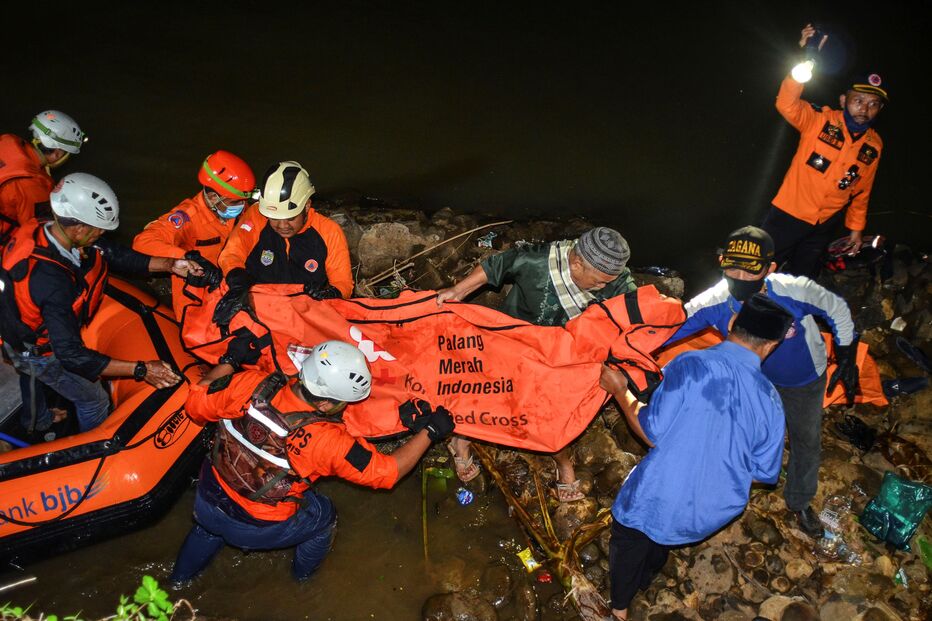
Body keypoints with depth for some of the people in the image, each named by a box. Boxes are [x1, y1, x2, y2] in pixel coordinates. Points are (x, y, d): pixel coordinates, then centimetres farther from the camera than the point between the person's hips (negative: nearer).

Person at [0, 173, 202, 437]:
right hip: (40, 354, -8)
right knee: (94, 401, 15)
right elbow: (72, 356, -41)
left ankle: (37, 421, 67)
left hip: (22, 327, 8)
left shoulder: (40, 231, -22)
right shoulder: (52, 282, -45)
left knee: (31, 377, 36)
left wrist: (169, 265, -22)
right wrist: (141, 369, -41)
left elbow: (112, 252, -14)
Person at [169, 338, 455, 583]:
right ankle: (303, 572, 52)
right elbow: (386, 471, -22)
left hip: (205, 504, 4)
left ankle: (181, 575, 64)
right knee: (323, 513, 25)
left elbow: (196, 403, -9)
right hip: (257, 531, -3)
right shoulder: (327, 442, -33)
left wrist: (229, 361, 1)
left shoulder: (249, 386, -26)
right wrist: (428, 432, -14)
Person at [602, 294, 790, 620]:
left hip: (657, 498, -4)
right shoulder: (770, 399, -9)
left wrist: (620, 391, -4)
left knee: (630, 536, 29)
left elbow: (652, 433, -19)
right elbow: (764, 473, 0)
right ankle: (643, 581, 62)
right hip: (713, 514, 4)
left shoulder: (691, 365, -22)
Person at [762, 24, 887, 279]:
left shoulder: (874, 145, 1)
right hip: (789, 215, -4)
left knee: (801, 281, 16)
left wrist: (856, 227, 14)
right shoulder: (820, 120, -12)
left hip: (825, 226, 4)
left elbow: (861, 191, 12)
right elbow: (786, 104, -31)